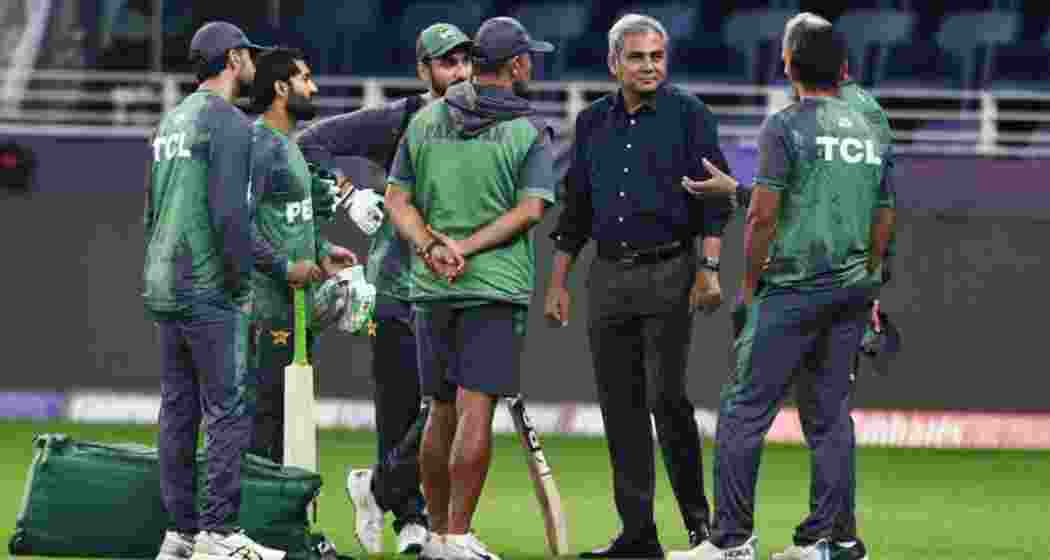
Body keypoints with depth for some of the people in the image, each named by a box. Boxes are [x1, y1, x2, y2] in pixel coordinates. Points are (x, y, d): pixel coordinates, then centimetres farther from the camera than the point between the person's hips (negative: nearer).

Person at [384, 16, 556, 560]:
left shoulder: (425, 121, 9)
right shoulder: (530, 133, -4)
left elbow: (397, 199, 4)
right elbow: (530, 209, -13)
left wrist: (431, 247, -8)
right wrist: (469, 248, -15)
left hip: (431, 287, 5)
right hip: (496, 286, -5)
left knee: (441, 411, 13)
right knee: (475, 411, -7)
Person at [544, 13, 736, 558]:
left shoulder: (688, 113, -1)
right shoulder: (592, 122, 13)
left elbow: (715, 195, -5)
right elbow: (575, 206, 17)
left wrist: (709, 268, -14)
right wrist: (557, 283, 13)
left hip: (669, 273, -5)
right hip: (609, 277, 5)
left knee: (666, 397, -11)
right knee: (620, 406, 3)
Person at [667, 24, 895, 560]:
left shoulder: (785, 126, -8)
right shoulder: (870, 133, 11)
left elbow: (763, 214, -12)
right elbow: (883, 220, 15)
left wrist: (749, 284, -3)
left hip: (793, 289, -6)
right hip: (850, 293, 6)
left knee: (744, 410, -3)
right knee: (830, 415, 10)